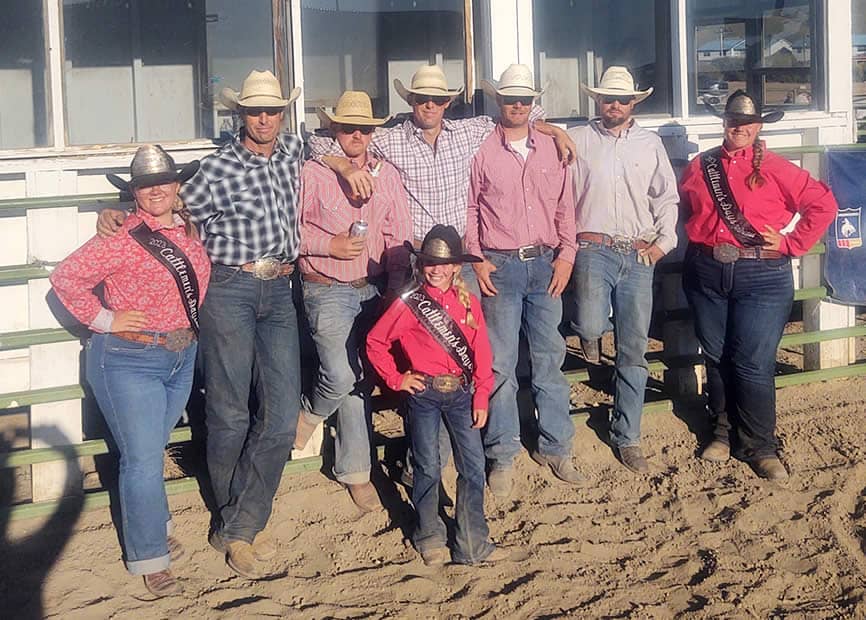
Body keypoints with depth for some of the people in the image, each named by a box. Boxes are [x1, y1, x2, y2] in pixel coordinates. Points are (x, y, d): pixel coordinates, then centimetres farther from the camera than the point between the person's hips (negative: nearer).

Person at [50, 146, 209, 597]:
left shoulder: (187, 229, 4)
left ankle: (155, 527, 40)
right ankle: (150, 557, 9)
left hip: (181, 357, 6)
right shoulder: (123, 237, -17)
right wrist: (102, 319, -14)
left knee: (152, 450, 22)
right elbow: (65, 277, -15)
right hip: (129, 360, -6)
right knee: (143, 460, -2)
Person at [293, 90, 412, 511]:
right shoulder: (313, 173, -5)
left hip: (374, 290, 4)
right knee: (342, 376, -17)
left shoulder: (387, 175, 8)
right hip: (327, 291, -4)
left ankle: (354, 471, 20)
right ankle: (310, 413, 17)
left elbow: (398, 239, 7)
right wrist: (330, 245, -15)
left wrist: (394, 290, -1)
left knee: (360, 380, 9)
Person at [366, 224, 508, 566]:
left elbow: (481, 353, 7)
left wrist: (481, 397, 2)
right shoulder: (409, 304, -3)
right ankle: (430, 538, 20)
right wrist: (395, 379, -1)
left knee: (473, 466, 0)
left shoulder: (468, 303, 6)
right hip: (424, 393, -3)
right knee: (428, 468, 3)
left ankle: (473, 543, 9)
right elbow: (375, 342, 2)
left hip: (462, 392, 3)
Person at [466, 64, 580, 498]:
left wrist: (565, 255, 2)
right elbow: (468, 209, 2)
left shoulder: (550, 149, 9)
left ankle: (555, 447, 19)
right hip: (500, 266, -3)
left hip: (545, 265, 3)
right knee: (500, 363, -1)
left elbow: (565, 207, 11)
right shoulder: (481, 150, 1)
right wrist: (476, 259, -6)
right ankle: (502, 456, 8)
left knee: (549, 359, 8)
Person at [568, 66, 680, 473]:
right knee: (592, 326, -27)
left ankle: (626, 437, 14)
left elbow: (667, 198, 16)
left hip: (639, 255, 3)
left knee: (634, 352, 4)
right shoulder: (577, 141, 5)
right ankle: (588, 332, 12)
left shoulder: (650, 143, 14)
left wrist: (663, 242, 4)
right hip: (594, 248, -3)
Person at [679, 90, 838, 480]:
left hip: (761, 276, -3)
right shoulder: (700, 167, 9)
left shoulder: (775, 169, 0)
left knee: (753, 364, -5)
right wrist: (698, 242, 10)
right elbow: (682, 210, 23)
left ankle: (760, 448, 7)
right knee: (716, 358, 10)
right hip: (706, 273, 3)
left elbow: (823, 205, -1)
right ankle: (724, 433, 27)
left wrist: (791, 243, -3)